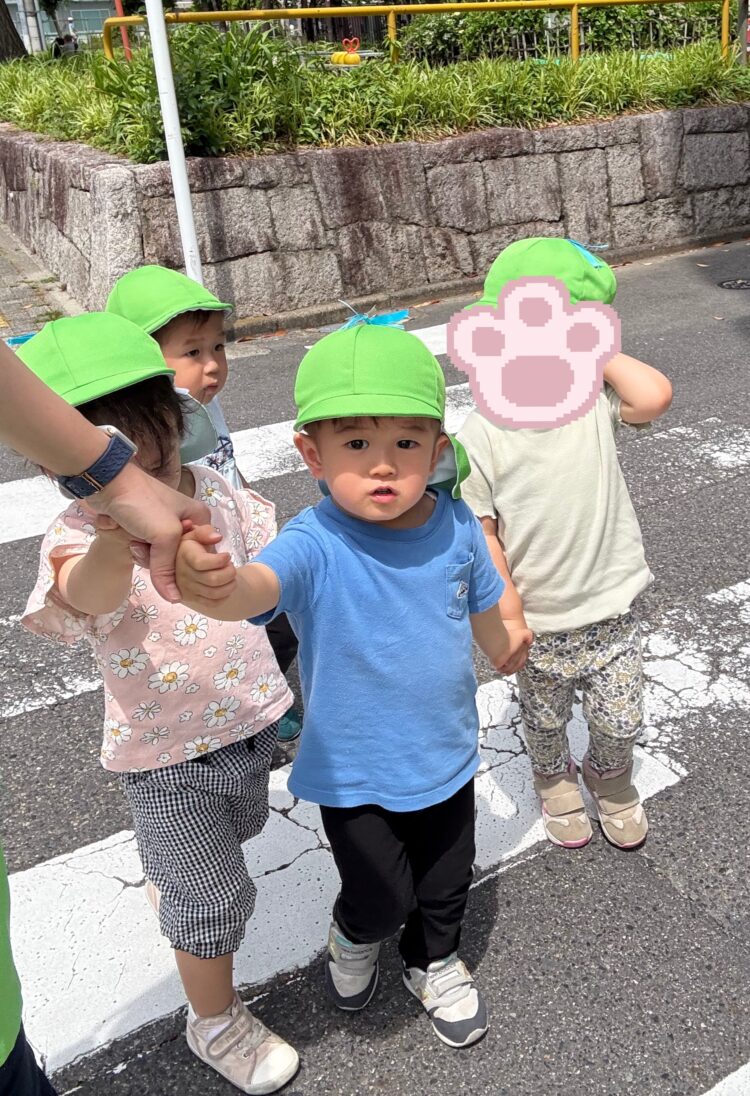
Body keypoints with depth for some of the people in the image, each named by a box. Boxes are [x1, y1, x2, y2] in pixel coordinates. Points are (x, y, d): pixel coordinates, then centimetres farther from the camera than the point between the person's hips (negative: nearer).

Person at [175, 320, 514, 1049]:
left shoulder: (456, 525, -15)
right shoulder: (315, 546, -29)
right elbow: (255, 587, -51)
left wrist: (502, 651, 23)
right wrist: (212, 585, -73)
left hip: (447, 755, 4)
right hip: (353, 771, -4)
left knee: (447, 884, 23)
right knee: (383, 897, 8)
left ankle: (432, 963, 57)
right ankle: (353, 938, 47)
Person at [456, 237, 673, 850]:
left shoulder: (595, 402, -9)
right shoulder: (482, 436, -16)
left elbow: (655, 396, -30)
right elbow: (482, 535, -12)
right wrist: (507, 615, -12)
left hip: (612, 606, 2)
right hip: (539, 621, -1)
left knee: (621, 721, 17)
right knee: (545, 721, 23)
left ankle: (612, 785, 50)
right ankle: (556, 784, 54)